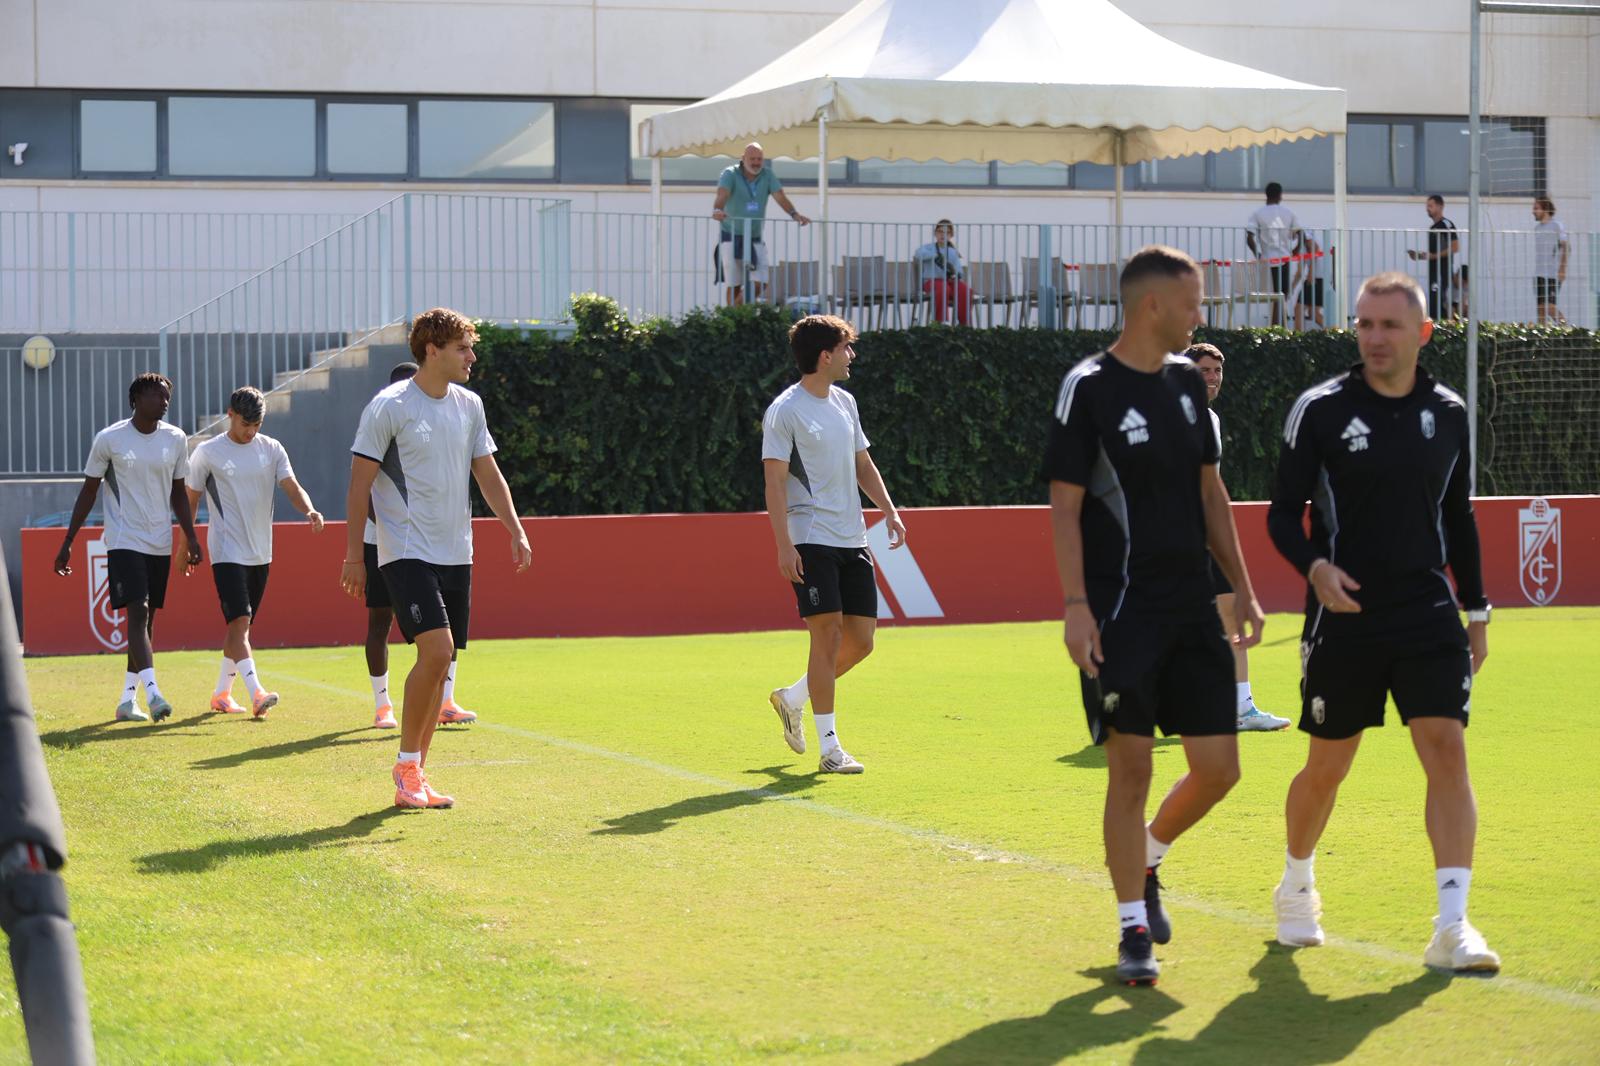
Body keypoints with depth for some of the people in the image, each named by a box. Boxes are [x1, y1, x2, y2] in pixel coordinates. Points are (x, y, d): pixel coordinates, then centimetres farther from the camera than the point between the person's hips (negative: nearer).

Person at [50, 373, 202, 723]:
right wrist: (68, 542, 0)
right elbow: (89, 491, 1)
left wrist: (190, 537, 7)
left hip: (160, 544, 5)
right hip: (124, 541, -5)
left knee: (147, 619, 6)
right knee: (138, 612, -18)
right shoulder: (109, 439, -5)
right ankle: (152, 692, -26)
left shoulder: (176, 440, 5)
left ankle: (127, 700, 13)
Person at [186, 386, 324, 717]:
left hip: (260, 553, 5)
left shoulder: (272, 450, 6)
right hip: (227, 551, -5)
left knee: (241, 624, 11)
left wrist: (309, 510, -25)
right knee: (239, 621, -17)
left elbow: (292, 487, -5)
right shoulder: (207, 453, -3)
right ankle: (256, 693, -27)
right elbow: (190, 500, 4)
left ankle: (222, 693, 23)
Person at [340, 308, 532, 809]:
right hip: (407, 554, -6)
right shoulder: (389, 407, -9)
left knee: (439, 663, 5)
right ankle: (407, 766, -6)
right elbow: (359, 485, -6)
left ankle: (415, 776, 13)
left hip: (456, 555, 7)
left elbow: (488, 475, 19)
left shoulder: (469, 406, 10)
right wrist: (353, 556, -9)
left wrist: (516, 533, 10)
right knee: (437, 650, -19)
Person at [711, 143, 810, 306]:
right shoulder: (730, 174, -7)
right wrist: (717, 210, -46)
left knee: (760, 283, -3)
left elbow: (780, 196, -7)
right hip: (731, 237, -4)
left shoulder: (767, 175, 4)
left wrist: (794, 214, -26)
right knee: (734, 285, -1)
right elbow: (722, 195, -24)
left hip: (756, 239, 4)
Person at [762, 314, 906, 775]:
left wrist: (889, 511, 11)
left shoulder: (845, 402, 15)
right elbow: (774, 481, -12)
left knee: (861, 640, 5)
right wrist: (783, 545, -19)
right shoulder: (785, 410, -9)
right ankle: (829, 749, -5)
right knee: (828, 634, -10)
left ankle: (791, 699, 27)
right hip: (811, 541, -7)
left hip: (852, 541, 8)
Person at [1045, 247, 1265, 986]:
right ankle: (1134, 929, 6)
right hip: (1121, 611, -6)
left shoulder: (1187, 380, 11)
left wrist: (1241, 587, 14)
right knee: (1131, 769, -5)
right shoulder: (1088, 388, -8)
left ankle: (1147, 860, 30)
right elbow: (1065, 506, -9)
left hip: (1191, 605, 6)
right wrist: (1076, 605, -17)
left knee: (1218, 767, 3)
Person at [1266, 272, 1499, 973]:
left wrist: (1476, 610, 17)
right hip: (1344, 618, -2)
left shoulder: (1449, 414, 7)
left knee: (1447, 752, -12)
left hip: (1428, 613, 2)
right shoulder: (1320, 409, -4)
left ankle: (1452, 927, -13)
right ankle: (1296, 889, 35)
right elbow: (1283, 512, -3)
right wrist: (1315, 566, -23)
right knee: (1326, 767, 8)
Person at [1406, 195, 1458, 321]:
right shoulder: (1432, 228, 19)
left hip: (1443, 272, -9)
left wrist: (1432, 256, -17)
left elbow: (1455, 248, -16)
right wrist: (1420, 255, 9)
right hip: (1433, 272, 9)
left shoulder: (1446, 225, -7)